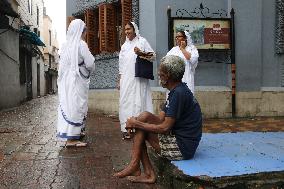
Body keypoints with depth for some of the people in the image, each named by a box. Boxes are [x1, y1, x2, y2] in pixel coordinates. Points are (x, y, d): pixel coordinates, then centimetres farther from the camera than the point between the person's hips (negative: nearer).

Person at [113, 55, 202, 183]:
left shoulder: (178, 93, -19)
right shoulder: (177, 90, 13)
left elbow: (165, 128, -22)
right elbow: (161, 119, 11)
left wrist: (137, 124, -13)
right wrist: (137, 121, -3)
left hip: (182, 147, -10)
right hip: (179, 140, 10)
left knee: (145, 117, -11)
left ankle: (134, 165, -4)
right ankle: (148, 173, 1)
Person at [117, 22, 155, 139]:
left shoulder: (142, 41, 5)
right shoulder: (124, 46, 19)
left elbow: (153, 55, 1)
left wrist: (141, 53, -15)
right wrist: (119, 80, 15)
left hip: (139, 78, -4)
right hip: (126, 79, 5)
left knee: (139, 101, -6)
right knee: (125, 102, 0)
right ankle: (126, 128, 4)